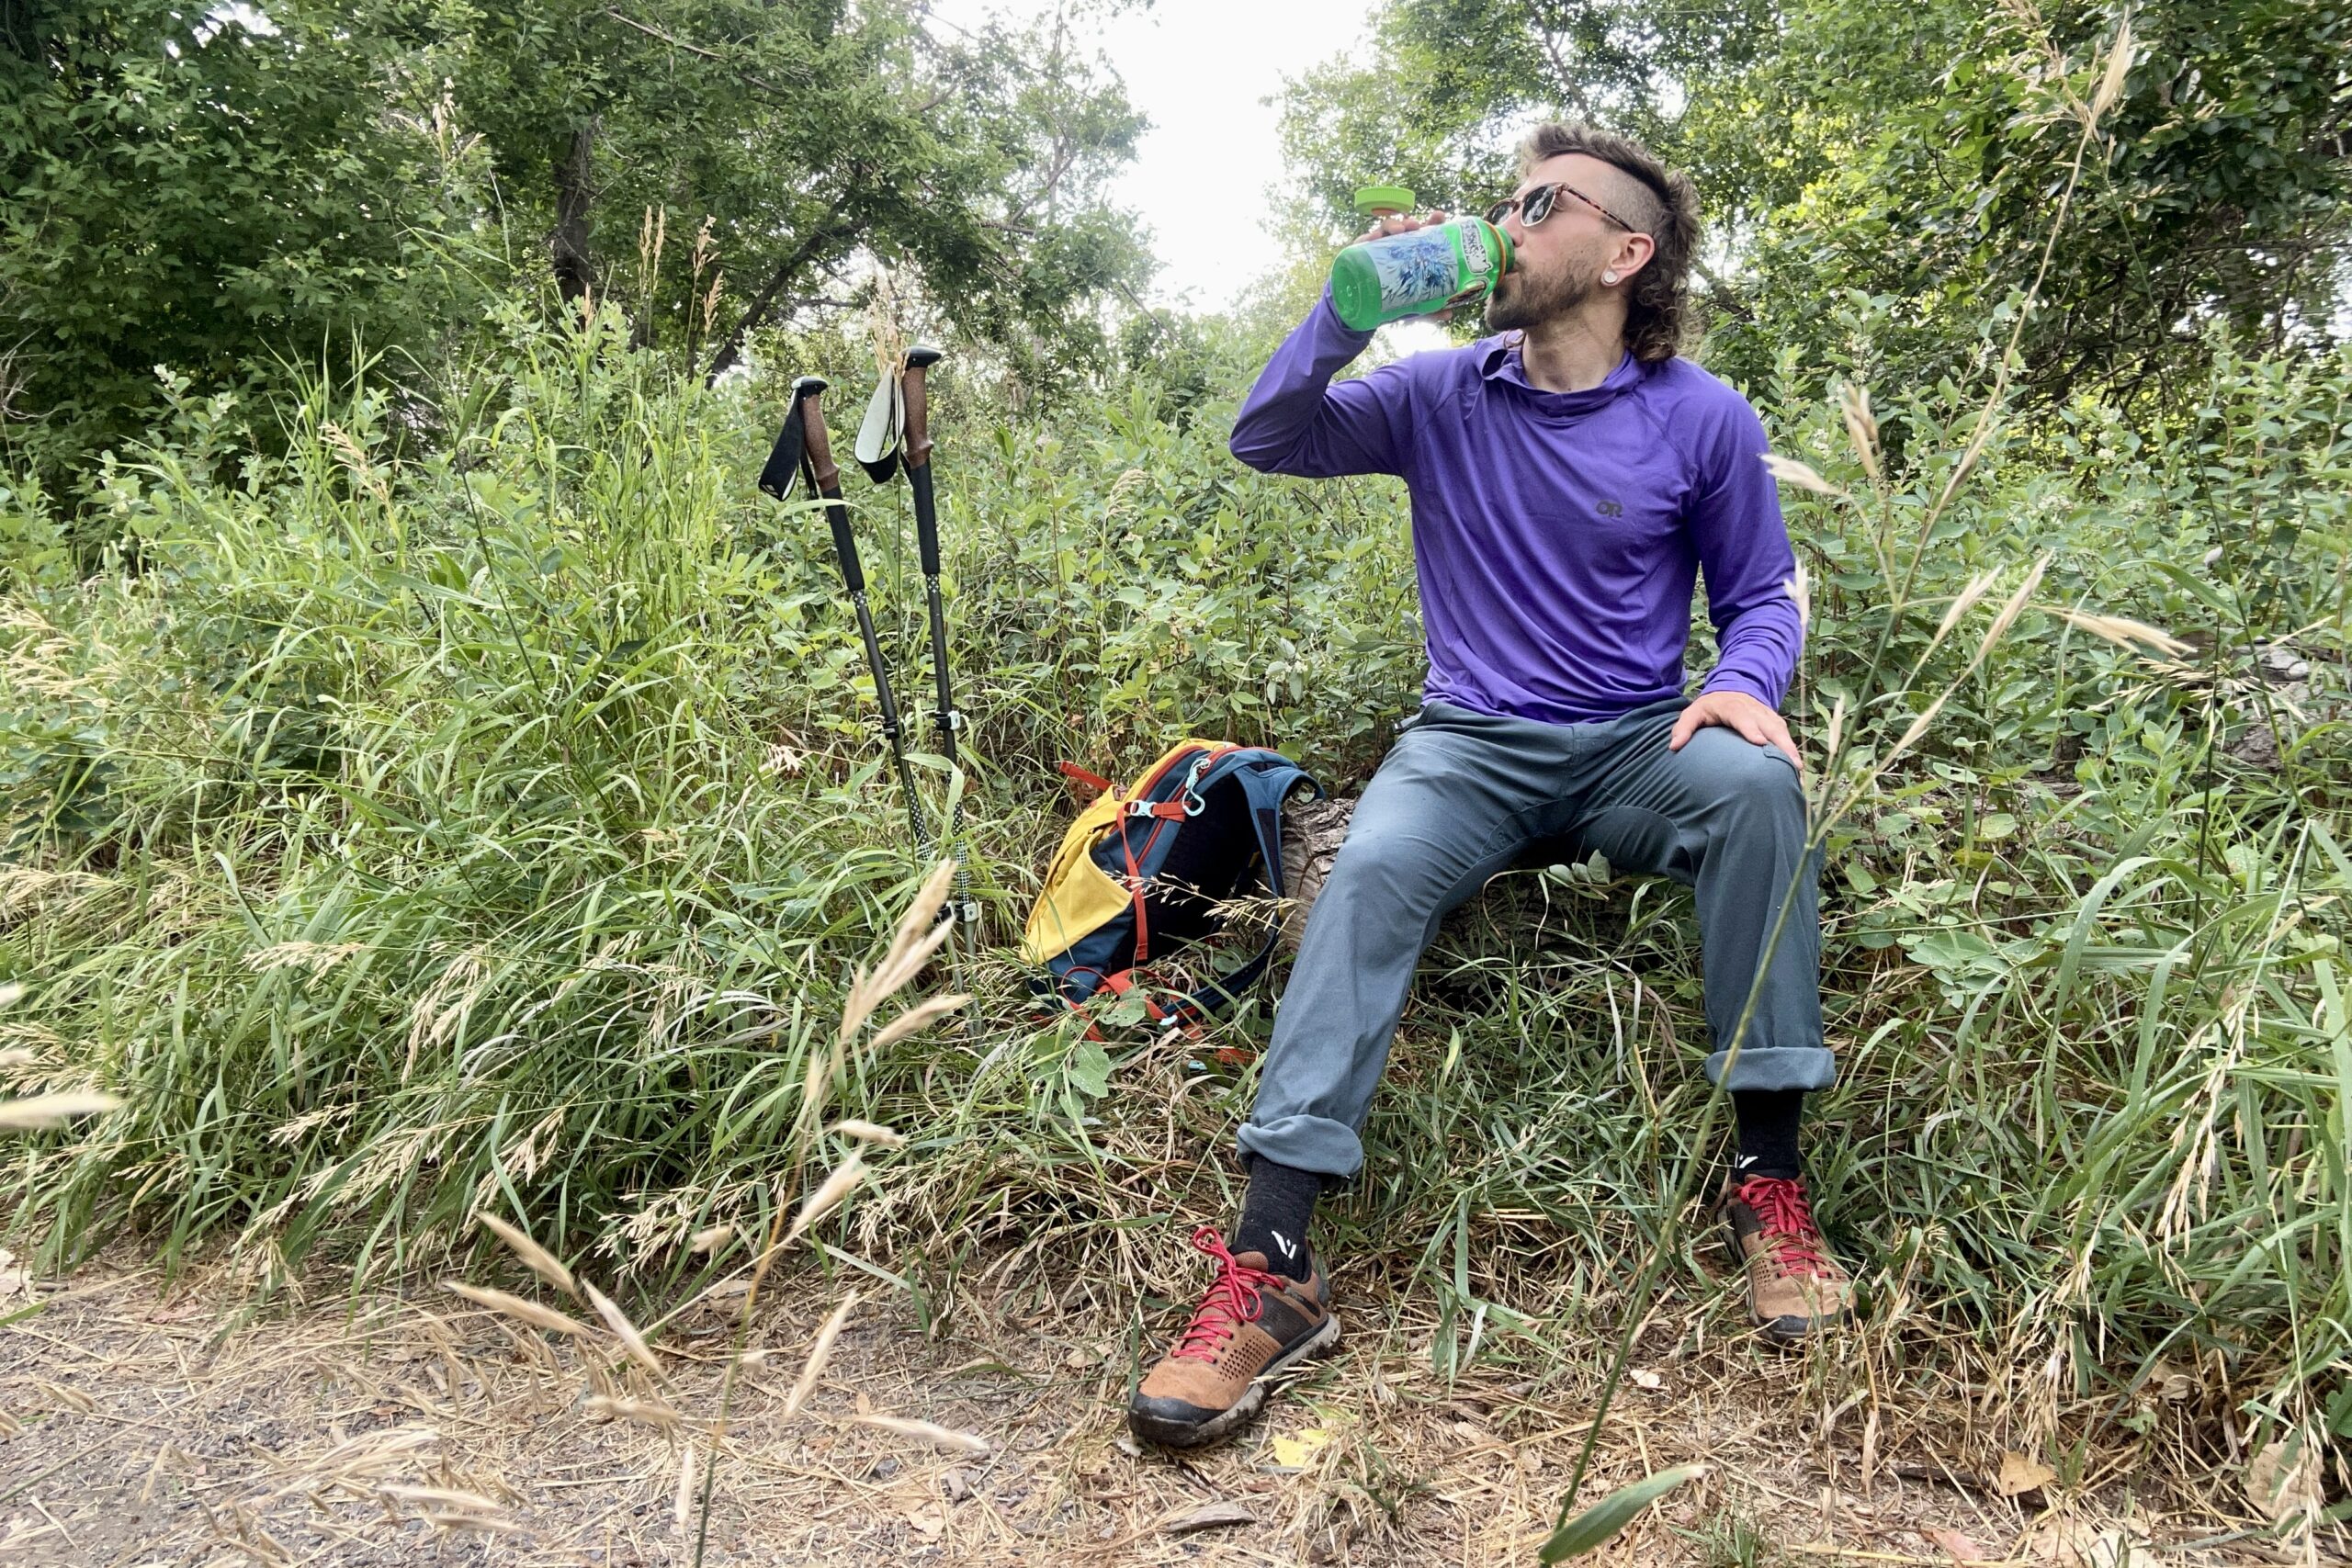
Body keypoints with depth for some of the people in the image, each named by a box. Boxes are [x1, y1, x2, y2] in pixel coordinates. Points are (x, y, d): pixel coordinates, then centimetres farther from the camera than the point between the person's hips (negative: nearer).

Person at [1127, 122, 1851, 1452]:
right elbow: (1268, 442, 3)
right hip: (1471, 744, 1)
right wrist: (1349, 311, -11)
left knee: (1756, 779, -33)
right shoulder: (1443, 394, 5)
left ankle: (1771, 1172, -23)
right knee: (1372, 870, -30)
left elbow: (1761, 596, 7)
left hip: (1635, 746, 0)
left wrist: (1744, 683, -16)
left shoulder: (1704, 420, 0)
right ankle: (1273, 1268, -35)